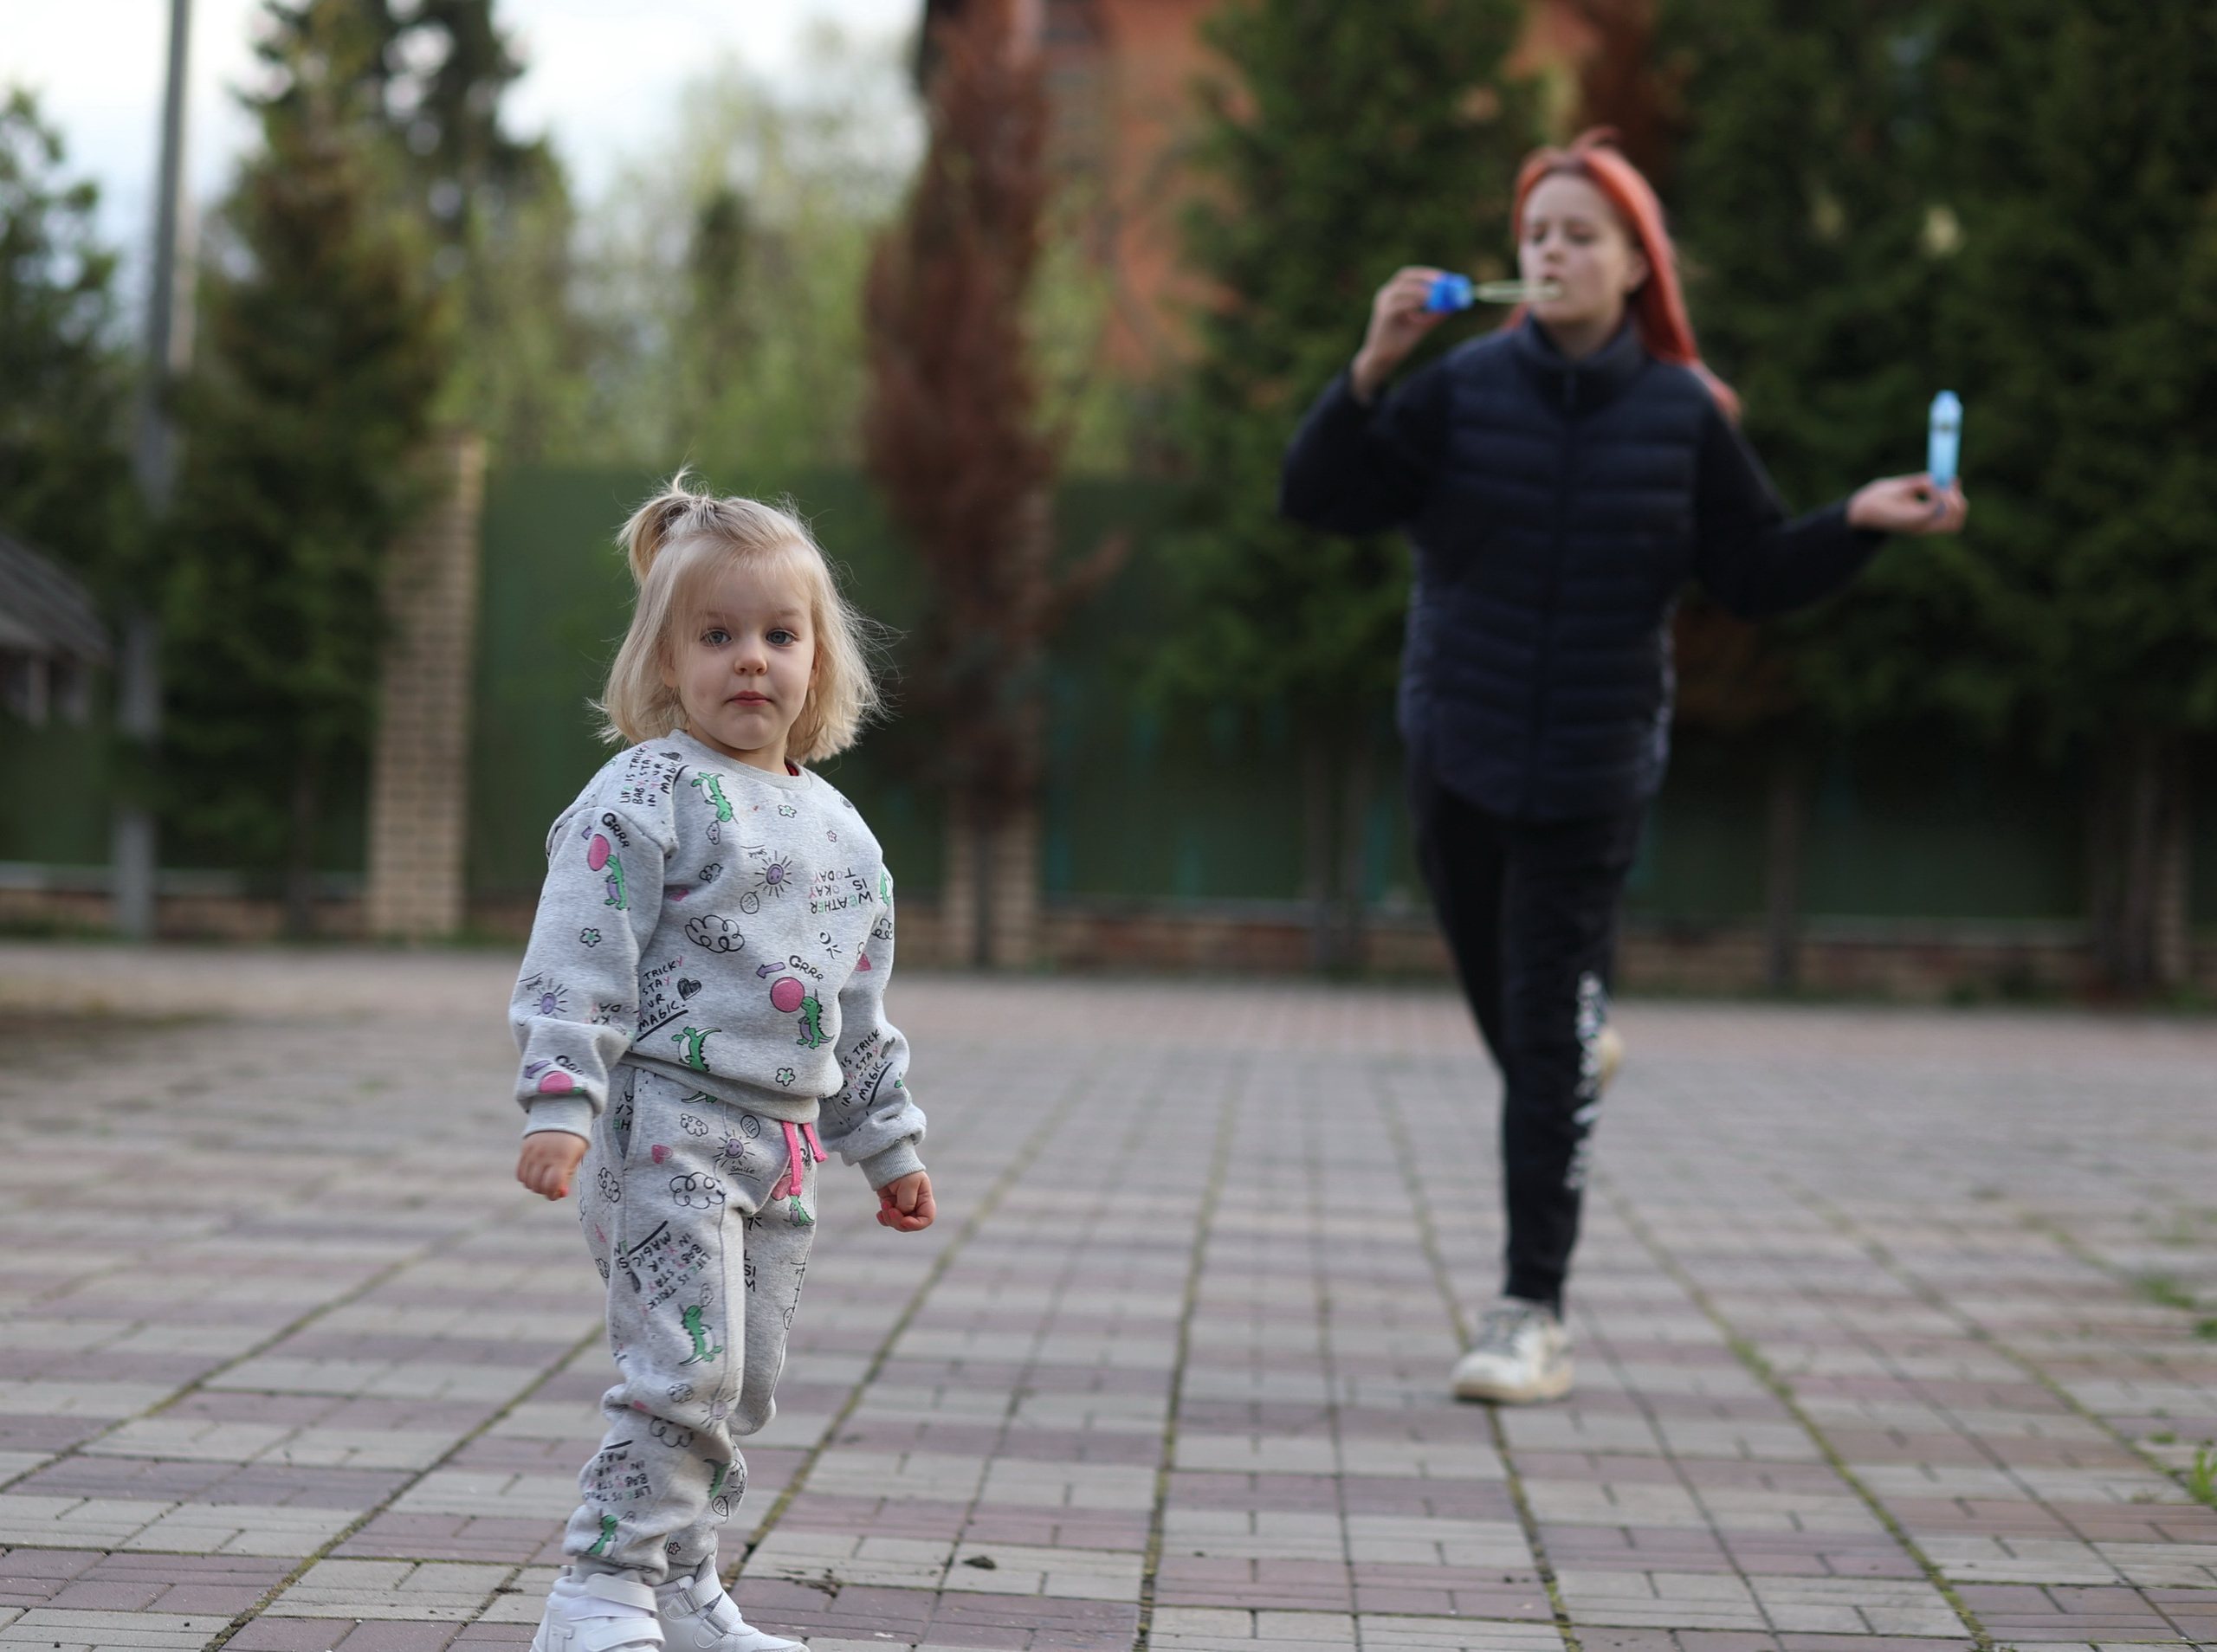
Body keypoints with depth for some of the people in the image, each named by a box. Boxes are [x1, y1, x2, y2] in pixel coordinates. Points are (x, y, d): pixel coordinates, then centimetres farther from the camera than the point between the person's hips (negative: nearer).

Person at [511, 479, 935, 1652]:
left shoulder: (838, 829, 15)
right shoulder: (643, 799, -7)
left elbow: (862, 1013, 22)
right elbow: (575, 965, -12)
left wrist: (888, 1144, 23)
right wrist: (559, 1106, -21)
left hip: (780, 1142, 7)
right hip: (666, 1121, -7)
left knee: (742, 1385, 11)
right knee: (685, 1367, -14)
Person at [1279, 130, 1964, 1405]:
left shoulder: (1684, 416, -3)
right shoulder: (1464, 390, -5)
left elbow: (1758, 574, 4)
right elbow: (1318, 499, -9)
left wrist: (1861, 523, -12)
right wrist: (1370, 372, -23)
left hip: (1595, 770, -2)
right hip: (1458, 752, 2)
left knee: (1547, 1040, -4)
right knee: (1509, 1013, 14)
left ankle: (1534, 1317, 2)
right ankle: (1585, 1029, 52)